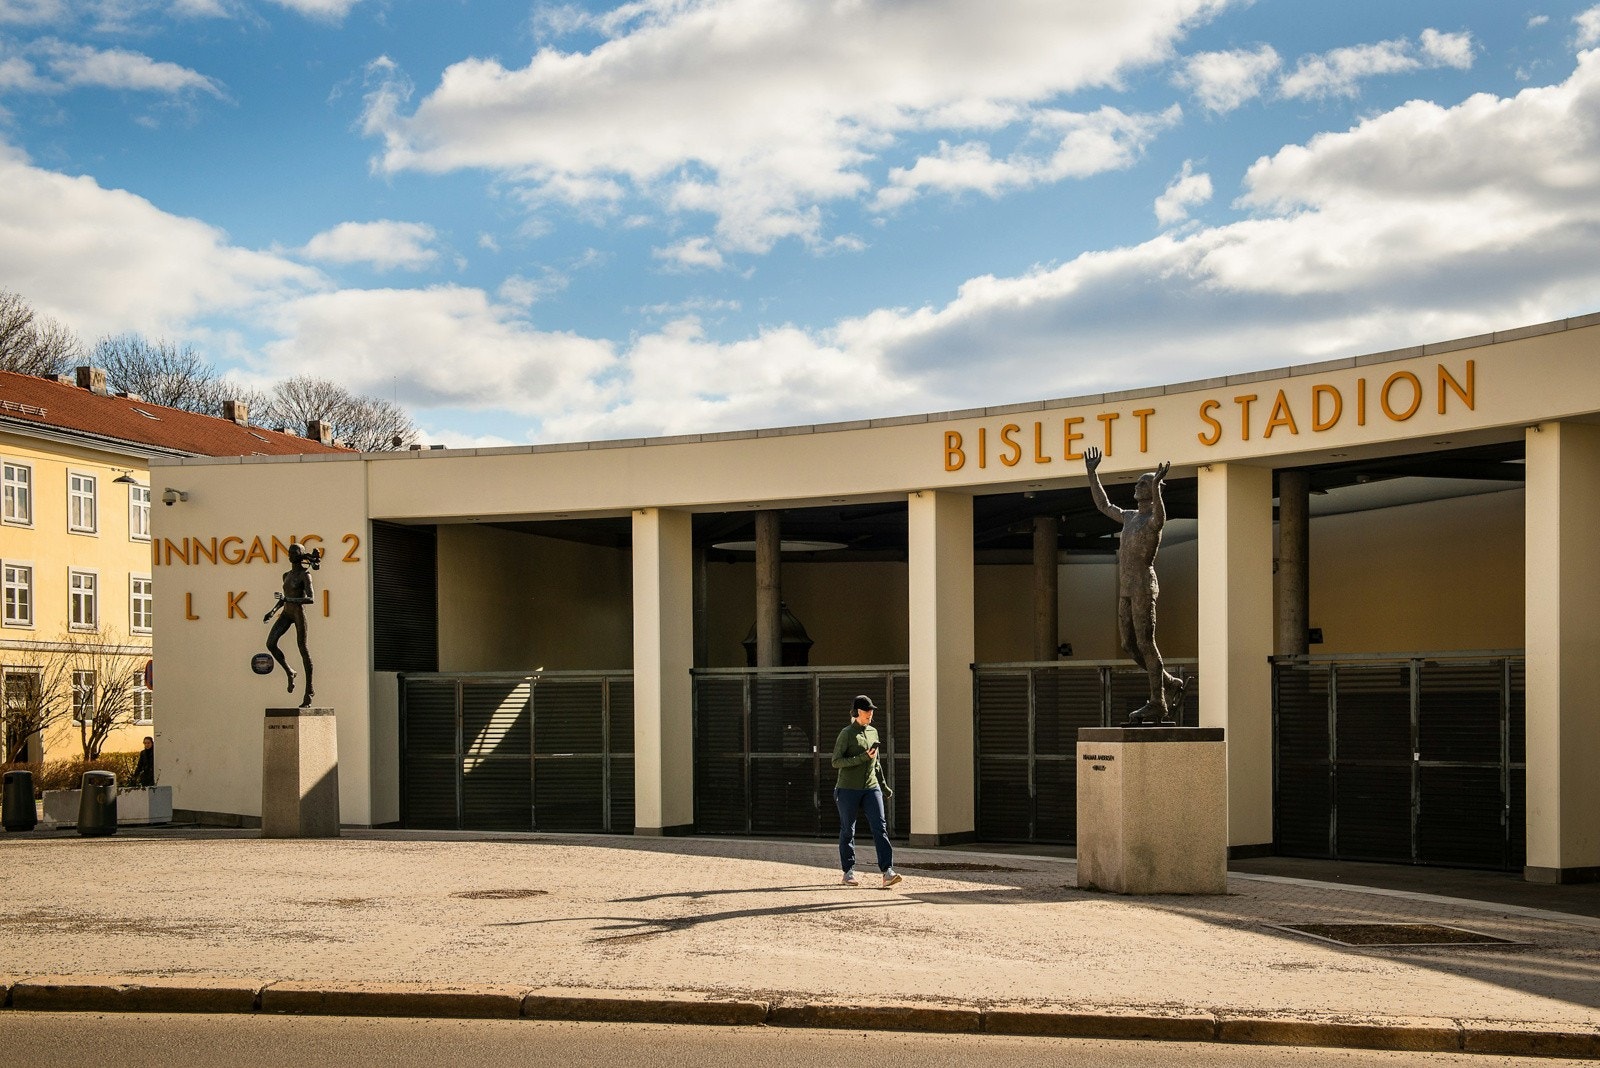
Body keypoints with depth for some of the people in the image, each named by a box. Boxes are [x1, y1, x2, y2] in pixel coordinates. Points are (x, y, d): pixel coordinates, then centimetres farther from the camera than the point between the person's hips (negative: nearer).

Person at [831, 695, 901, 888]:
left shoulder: (873, 732, 14)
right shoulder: (847, 734, -6)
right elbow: (836, 761, -14)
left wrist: (882, 783, 25)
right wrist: (862, 758, -20)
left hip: (871, 788, 5)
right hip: (848, 790, -5)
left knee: (879, 827, -9)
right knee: (848, 831, 5)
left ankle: (887, 872, -17)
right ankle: (849, 872, 18)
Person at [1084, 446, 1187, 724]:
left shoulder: (1155, 518, -8)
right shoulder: (1129, 517, 20)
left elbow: (1160, 518, -34)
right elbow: (1103, 505, 33)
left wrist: (1156, 486, -47)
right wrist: (1092, 473, 31)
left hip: (1144, 587, -9)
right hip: (1126, 590, 9)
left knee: (1145, 644, -8)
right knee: (1129, 645, 8)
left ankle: (1158, 703, -3)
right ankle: (1171, 684, 19)